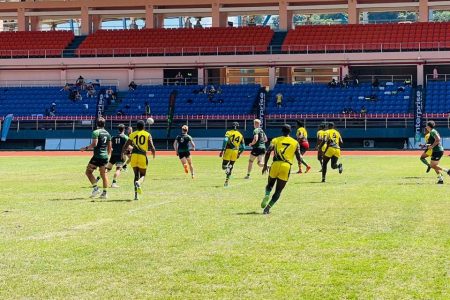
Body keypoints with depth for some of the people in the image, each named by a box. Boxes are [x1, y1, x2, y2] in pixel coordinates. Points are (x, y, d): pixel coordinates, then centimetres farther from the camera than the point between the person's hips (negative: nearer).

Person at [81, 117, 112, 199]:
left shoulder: (96, 132, -9)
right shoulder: (107, 133, 12)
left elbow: (94, 144, -17)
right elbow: (110, 147, 16)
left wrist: (86, 148, -5)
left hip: (97, 156, -6)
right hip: (105, 156, 6)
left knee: (88, 171, 4)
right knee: (103, 174, 8)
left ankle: (95, 188, -8)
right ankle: (104, 193, 4)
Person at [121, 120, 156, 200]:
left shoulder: (132, 135, 9)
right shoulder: (148, 135, 4)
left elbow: (125, 146, 8)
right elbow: (151, 147, -4)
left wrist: (123, 153, 28)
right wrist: (153, 153, 18)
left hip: (134, 155, 2)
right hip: (143, 156, -2)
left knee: (136, 175, 13)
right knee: (142, 175, 12)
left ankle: (136, 195, 4)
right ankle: (139, 182, -26)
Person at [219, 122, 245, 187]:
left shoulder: (229, 133, 2)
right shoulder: (240, 135, 13)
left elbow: (225, 141, -15)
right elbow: (242, 147, 13)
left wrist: (222, 150, -16)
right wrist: (239, 154, 27)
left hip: (228, 150, -3)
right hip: (235, 152, 3)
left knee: (224, 166, 10)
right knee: (231, 166, 14)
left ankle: (226, 167, -28)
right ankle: (226, 181, 1)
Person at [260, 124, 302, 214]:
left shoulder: (275, 140, 11)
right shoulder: (295, 143, 13)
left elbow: (268, 152, -4)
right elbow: (299, 158, 8)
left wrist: (265, 165, 2)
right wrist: (299, 163, 31)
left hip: (275, 164, 0)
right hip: (286, 166, 0)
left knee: (270, 184, 24)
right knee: (278, 191, 8)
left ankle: (267, 195, -7)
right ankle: (267, 208, -3)